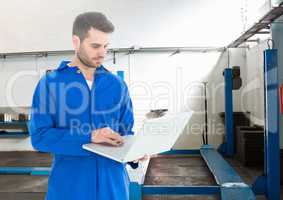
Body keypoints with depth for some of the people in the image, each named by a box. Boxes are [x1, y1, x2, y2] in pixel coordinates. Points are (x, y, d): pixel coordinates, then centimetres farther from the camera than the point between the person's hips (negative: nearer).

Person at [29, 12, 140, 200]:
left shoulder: (117, 85, 3)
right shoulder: (49, 83, -5)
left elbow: (126, 132, 7)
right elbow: (39, 135, -12)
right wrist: (89, 137, -23)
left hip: (112, 182, 3)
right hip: (69, 184, -2)